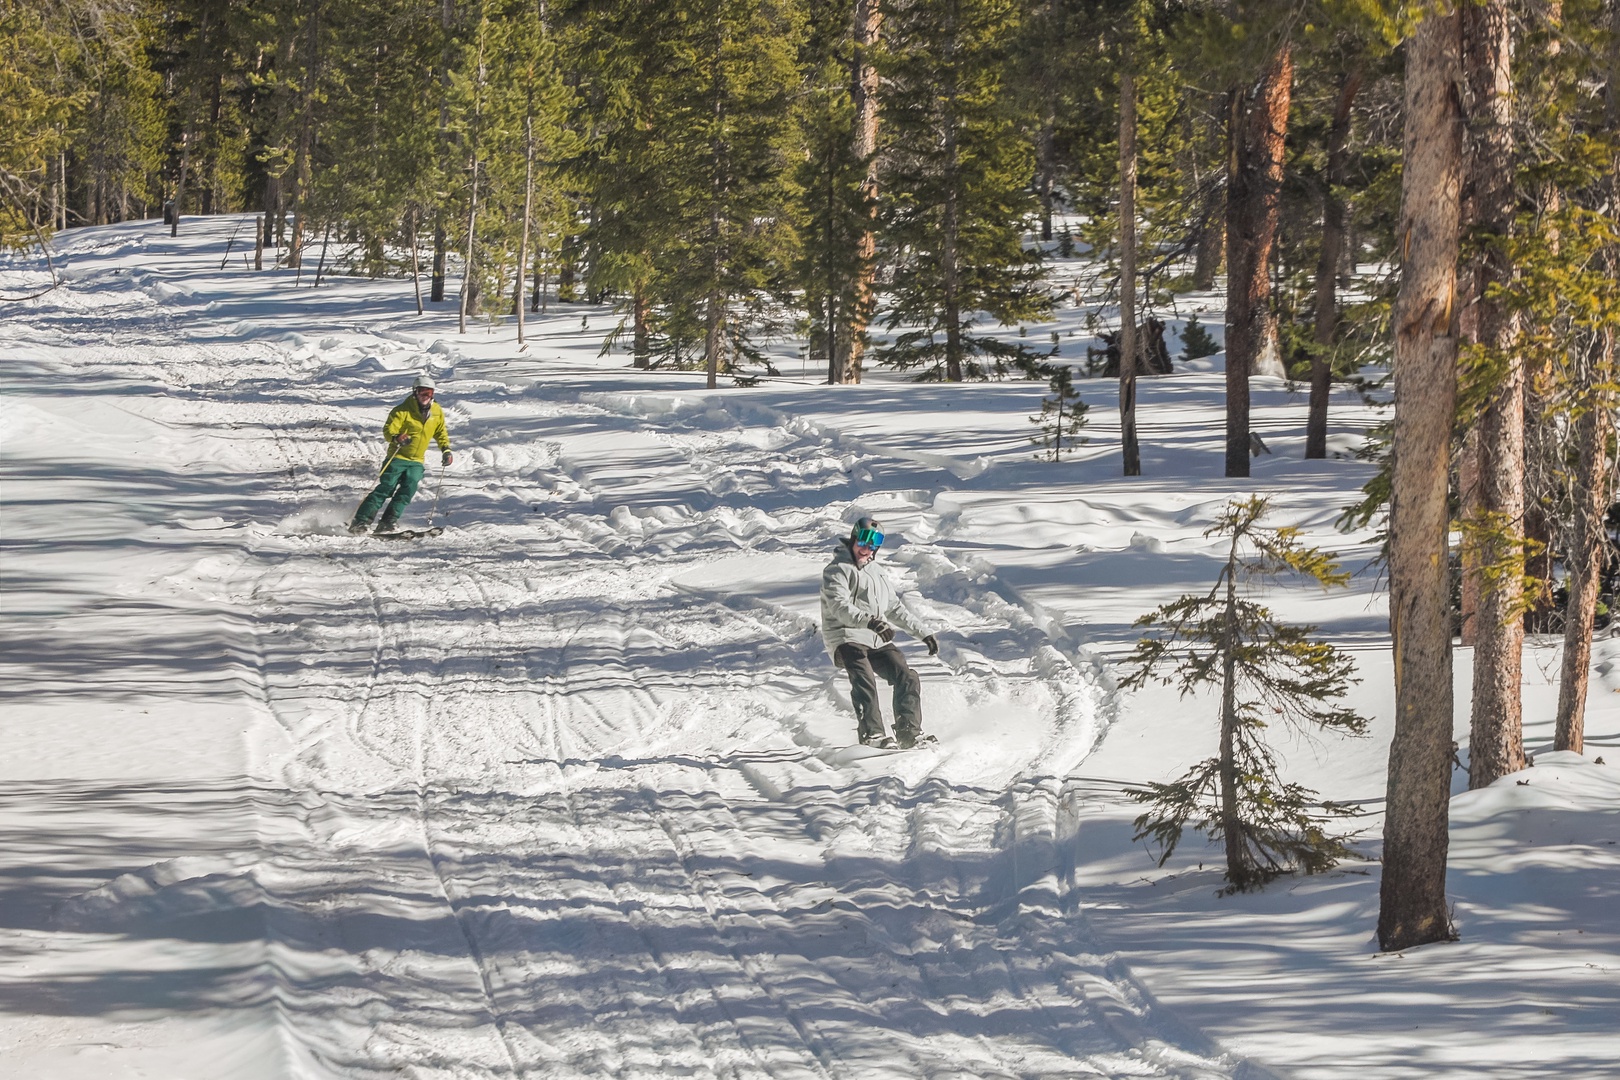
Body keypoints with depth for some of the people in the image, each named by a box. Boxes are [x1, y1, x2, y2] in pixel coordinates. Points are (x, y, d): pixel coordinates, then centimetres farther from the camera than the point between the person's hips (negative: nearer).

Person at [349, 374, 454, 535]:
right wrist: (396, 438, -35)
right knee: (385, 489, -13)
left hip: (417, 461, 4)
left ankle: (387, 523, -14)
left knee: (408, 490, -15)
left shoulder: (437, 412, 6)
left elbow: (441, 433, 22)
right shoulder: (403, 410, -10)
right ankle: (361, 521, -11)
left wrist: (445, 449, 7)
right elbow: (388, 430, -14)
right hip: (397, 457, -4)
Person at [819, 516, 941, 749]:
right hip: (848, 639, -8)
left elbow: (895, 609, 33)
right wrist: (868, 621, -33)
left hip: (877, 641, 8)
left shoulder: (879, 573, 27)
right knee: (864, 680, -30)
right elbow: (840, 607, -16)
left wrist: (924, 633, 26)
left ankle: (909, 732, -11)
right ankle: (872, 734, -40)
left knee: (907, 679, -9)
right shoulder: (837, 570, 0)